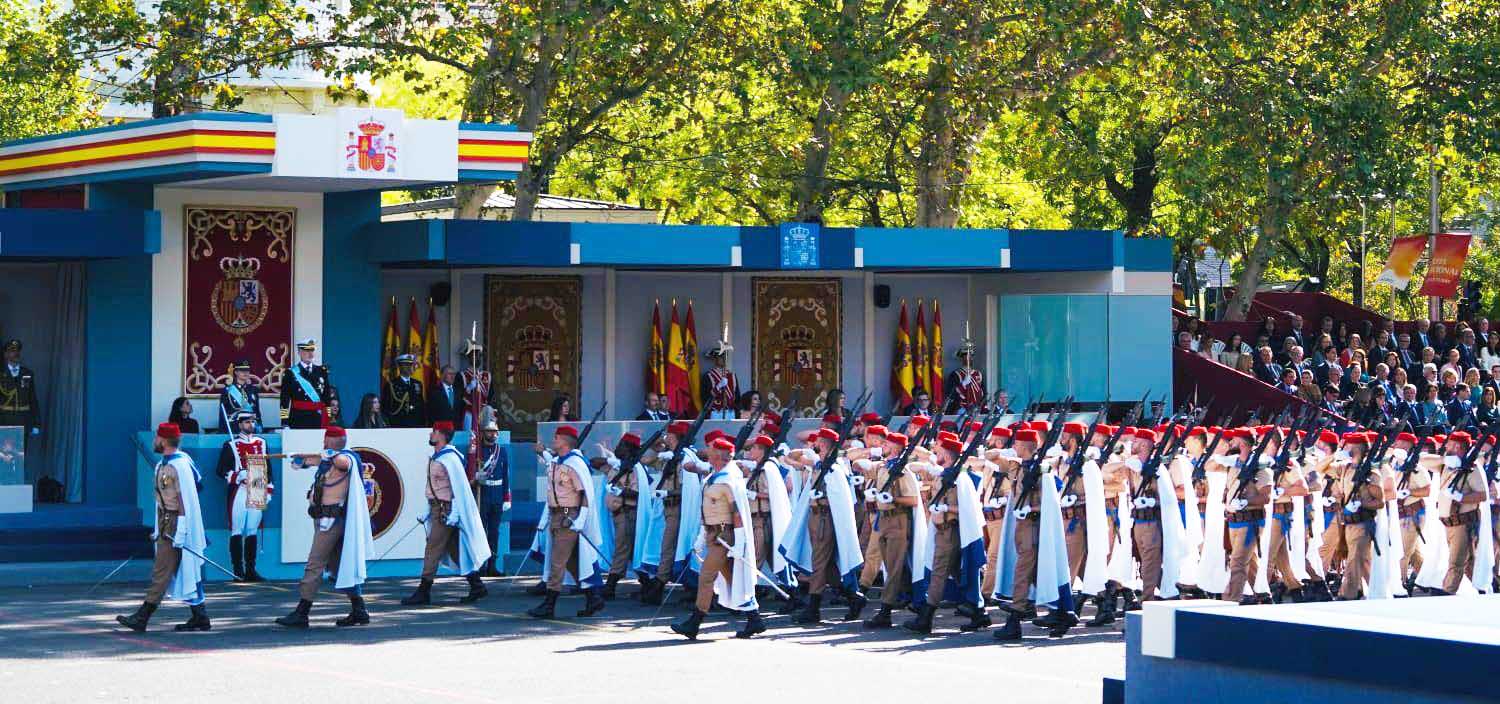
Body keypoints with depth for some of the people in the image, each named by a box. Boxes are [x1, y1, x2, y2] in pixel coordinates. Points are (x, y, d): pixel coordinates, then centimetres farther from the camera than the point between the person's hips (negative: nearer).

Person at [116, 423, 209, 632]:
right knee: (185, 574, 10)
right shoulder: (163, 465, 13)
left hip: (176, 522, -10)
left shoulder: (179, 466, -17)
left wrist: (179, 534, -22)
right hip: (166, 523, 10)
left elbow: (186, 501, -19)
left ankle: (142, 618, -9)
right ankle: (199, 617, 14)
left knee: (162, 571, -8)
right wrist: (158, 530, 18)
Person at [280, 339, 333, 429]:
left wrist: (327, 421, 6)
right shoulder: (290, 372, 1)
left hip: (318, 419, 3)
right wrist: (284, 422, -9)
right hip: (298, 420, -3)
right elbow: (285, 399, -2)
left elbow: (327, 396, 12)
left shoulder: (321, 371, 11)